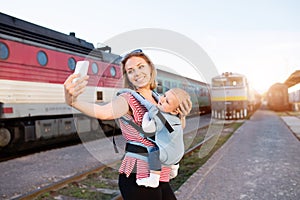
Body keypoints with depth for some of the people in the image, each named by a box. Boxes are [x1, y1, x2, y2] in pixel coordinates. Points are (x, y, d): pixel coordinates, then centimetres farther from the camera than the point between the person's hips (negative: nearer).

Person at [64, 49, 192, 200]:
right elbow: (103, 112, -34)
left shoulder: (157, 99, 8)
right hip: (138, 177, -7)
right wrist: (73, 102, -52)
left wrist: (182, 116, -4)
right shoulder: (128, 100, -12)